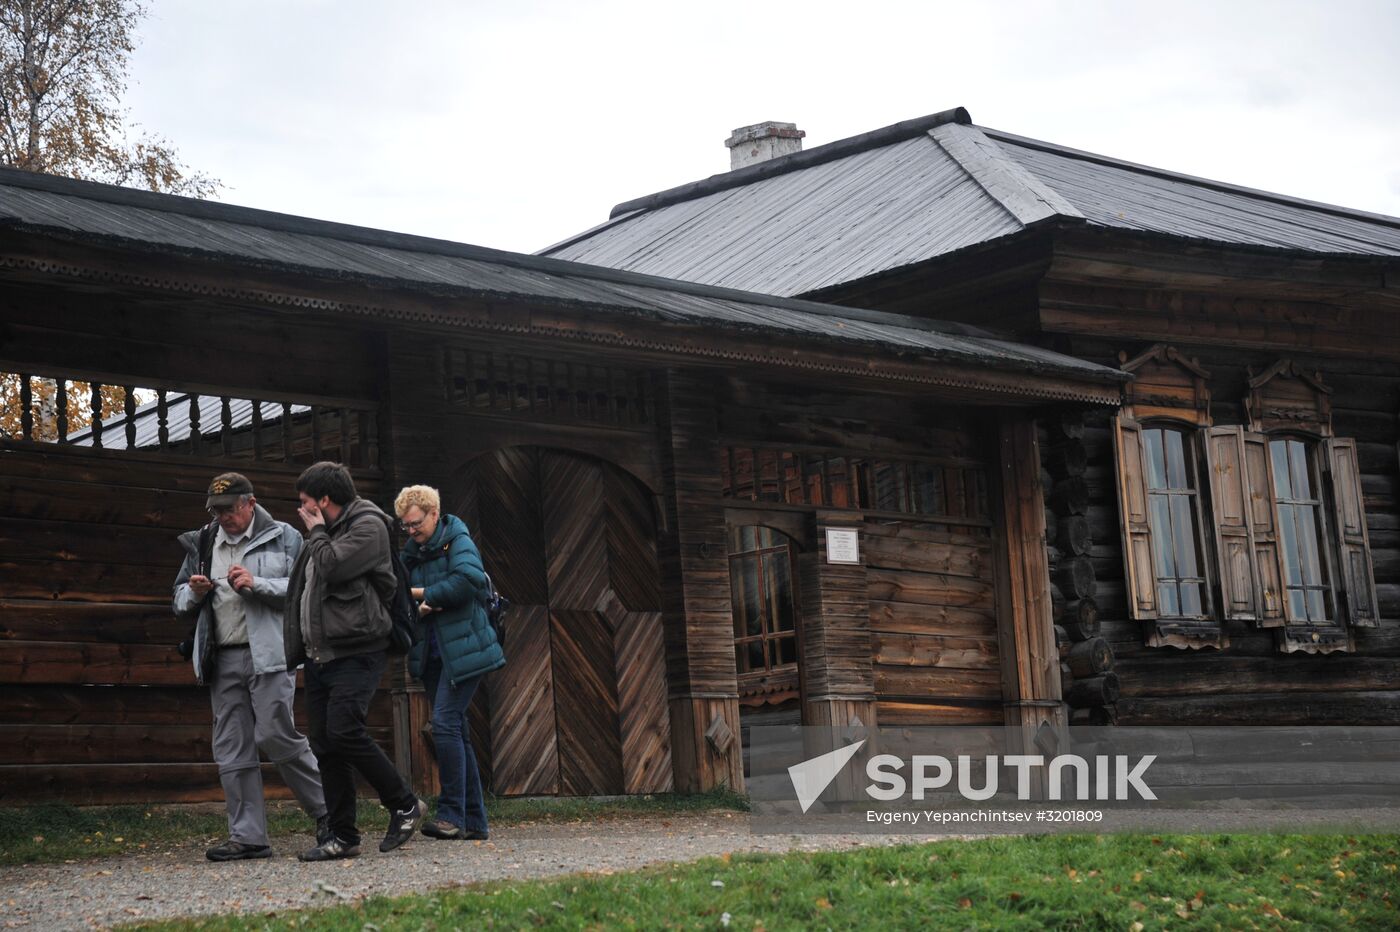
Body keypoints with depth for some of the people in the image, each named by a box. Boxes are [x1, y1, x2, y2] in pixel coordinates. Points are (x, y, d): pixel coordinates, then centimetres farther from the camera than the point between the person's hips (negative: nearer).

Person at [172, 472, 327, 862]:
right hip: (222, 660, 6)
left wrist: (257, 584, -16)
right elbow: (180, 603, 23)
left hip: (268, 654, -5)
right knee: (231, 749, 3)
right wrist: (193, 593, 0)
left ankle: (327, 811, 5)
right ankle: (248, 837, 7)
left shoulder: (283, 537, 3)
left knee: (275, 735, -12)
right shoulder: (201, 544, 18)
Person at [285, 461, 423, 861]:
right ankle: (342, 836, 8)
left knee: (344, 730, -21)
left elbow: (331, 567, -20)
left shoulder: (368, 527, -6)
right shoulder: (326, 535, 21)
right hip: (319, 656, 9)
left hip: (355, 653, -9)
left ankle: (405, 805, -5)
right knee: (325, 746, 4)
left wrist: (317, 532, -2)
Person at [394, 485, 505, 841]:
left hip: (462, 648, -8)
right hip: (432, 652, 8)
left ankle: (452, 813, -14)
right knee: (455, 731, 8)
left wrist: (422, 594, -15)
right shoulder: (412, 552, 15)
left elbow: (468, 579, -23)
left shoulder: (458, 541, -6)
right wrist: (419, 607, -8)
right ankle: (473, 820, 11)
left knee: (446, 723, -17)